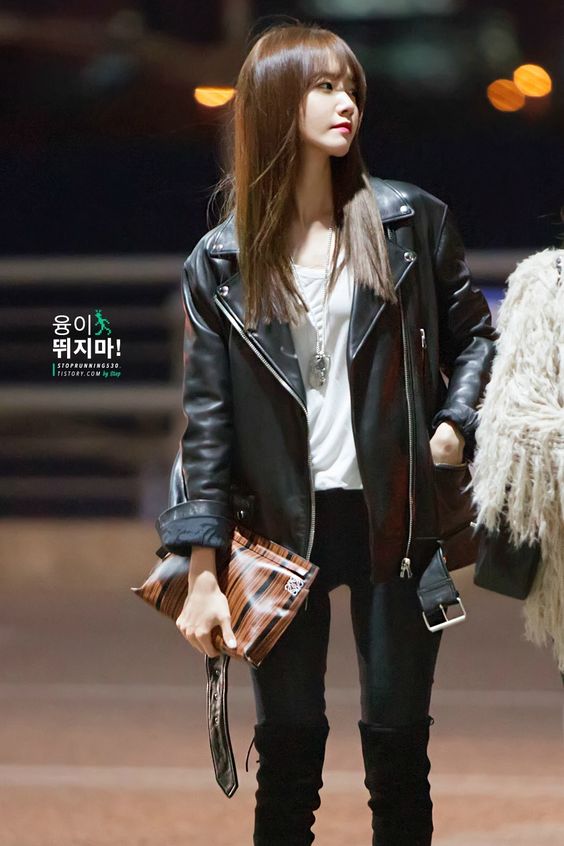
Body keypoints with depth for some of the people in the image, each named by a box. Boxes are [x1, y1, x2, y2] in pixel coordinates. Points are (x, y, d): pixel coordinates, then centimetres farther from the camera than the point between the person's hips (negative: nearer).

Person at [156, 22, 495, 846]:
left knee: (398, 742, 4)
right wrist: (201, 570, -4)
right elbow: (208, 416, 1)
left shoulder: (410, 222, 2)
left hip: (394, 521, 0)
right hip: (282, 525, 0)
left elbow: (473, 334, 13)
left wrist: (455, 427, -5)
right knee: (288, 747, 6)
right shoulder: (221, 262, 1)